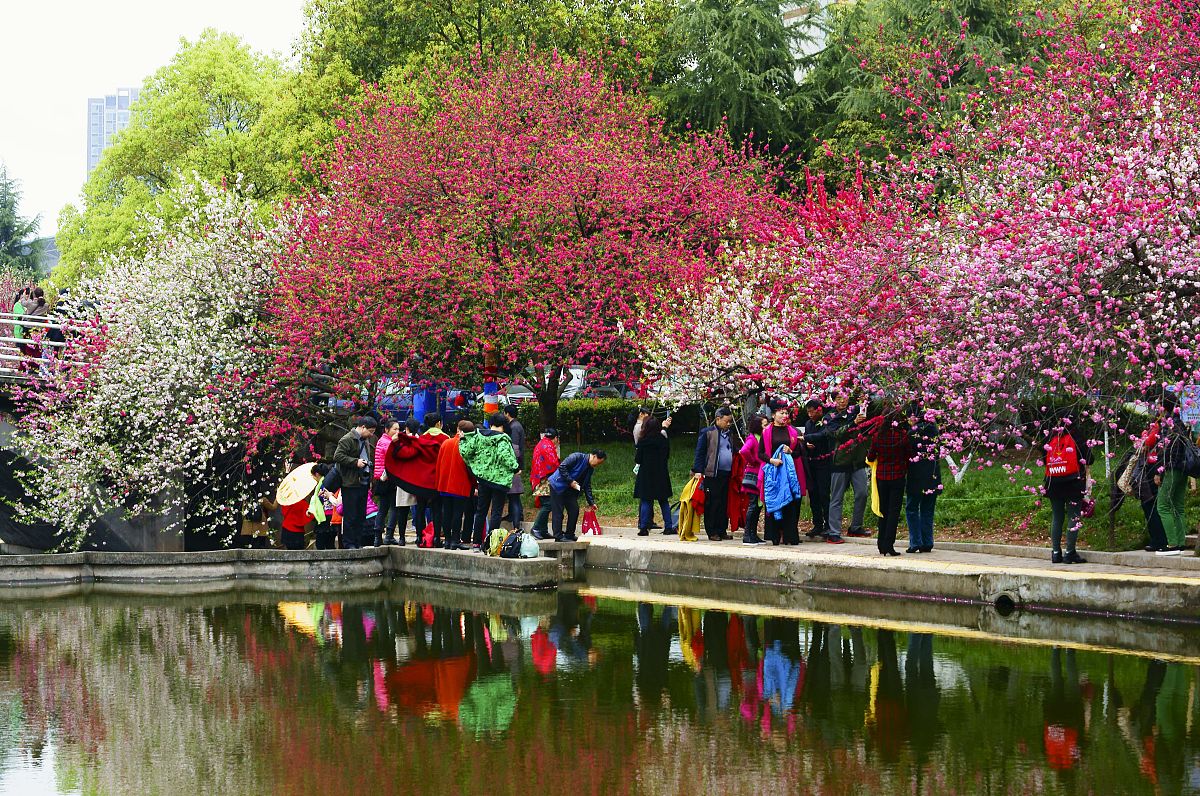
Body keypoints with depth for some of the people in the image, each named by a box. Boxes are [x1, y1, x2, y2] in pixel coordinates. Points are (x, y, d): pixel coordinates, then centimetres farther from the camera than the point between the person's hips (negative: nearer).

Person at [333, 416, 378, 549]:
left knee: (361, 515, 11)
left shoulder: (366, 440, 18)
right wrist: (355, 462, -20)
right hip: (350, 484, -9)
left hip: (363, 483, 9)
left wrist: (368, 463, 15)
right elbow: (337, 456, -18)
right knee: (350, 515, -5)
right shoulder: (347, 440, -10)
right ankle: (349, 544, -1)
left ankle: (359, 542, 16)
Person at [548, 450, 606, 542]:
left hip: (569, 490, 9)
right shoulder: (577, 457, -18)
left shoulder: (590, 469, 8)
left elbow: (587, 486, 15)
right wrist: (570, 481, -24)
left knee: (574, 510, 4)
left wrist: (591, 502, 10)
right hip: (558, 486, -9)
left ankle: (569, 535, 13)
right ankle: (558, 536, -4)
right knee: (558, 512, -7)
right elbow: (562, 467, -24)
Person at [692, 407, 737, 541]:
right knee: (712, 504, -4)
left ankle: (722, 531, 14)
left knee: (725, 504, 7)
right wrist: (698, 470, -12)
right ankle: (712, 532, -1)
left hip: (727, 474, 6)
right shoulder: (707, 433, -1)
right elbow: (700, 453, -4)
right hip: (712, 474, -6)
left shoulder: (730, 434, 18)